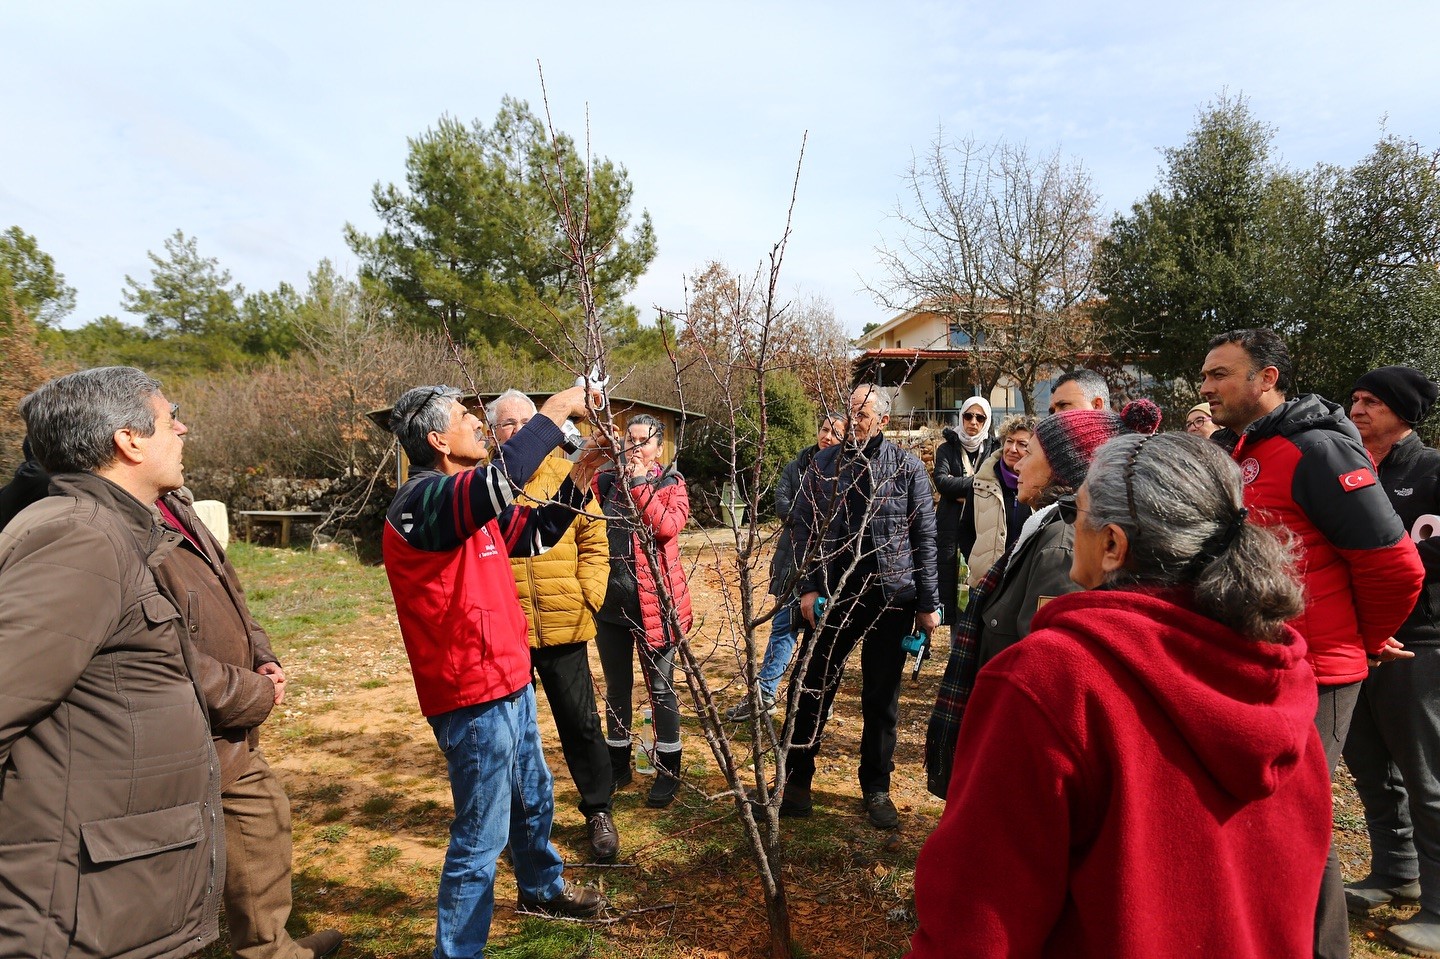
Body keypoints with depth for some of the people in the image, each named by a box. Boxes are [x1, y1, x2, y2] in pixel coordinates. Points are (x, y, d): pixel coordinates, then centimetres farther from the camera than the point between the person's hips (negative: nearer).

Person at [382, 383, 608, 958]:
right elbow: (501, 480, -40)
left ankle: (542, 887, 51)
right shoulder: (423, 500, -22)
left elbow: (534, 533, 17)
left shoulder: (467, 499, 10)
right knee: (482, 835, 3)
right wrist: (557, 410, -29)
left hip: (509, 683, 10)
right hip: (473, 699, -10)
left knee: (534, 797, 27)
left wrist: (580, 477, 5)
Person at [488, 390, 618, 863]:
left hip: (563, 626, 0)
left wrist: (588, 597, -3)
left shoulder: (567, 474, 3)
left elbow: (593, 541, 5)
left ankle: (598, 811, 29)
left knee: (581, 723, 10)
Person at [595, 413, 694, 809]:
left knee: (660, 688, 6)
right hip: (610, 598, 4)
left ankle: (668, 772, 21)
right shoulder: (605, 481, 8)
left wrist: (640, 483, -17)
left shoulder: (671, 483, -1)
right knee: (616, 688, 15)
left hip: (654, 600, -3)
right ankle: (618, 765, 31)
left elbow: (668, 526, -20)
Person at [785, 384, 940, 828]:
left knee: (882, 698, 11)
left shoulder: (908, 467, 0)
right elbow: (803, 527, 4)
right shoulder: (824, 463, 3)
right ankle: (797, 780, 23)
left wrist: (928, 603, -1)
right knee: (812, 689, 6)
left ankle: (876, 788, 27)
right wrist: (807, 587, -4)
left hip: (890, 597, -1)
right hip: (833, 594, 1)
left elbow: (924, 537, 1)